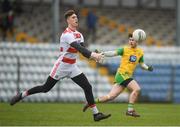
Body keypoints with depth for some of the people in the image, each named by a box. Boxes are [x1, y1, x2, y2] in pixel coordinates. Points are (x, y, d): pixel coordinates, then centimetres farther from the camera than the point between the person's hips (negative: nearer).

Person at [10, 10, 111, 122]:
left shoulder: (79, 34, 7)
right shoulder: (67, 34, -21)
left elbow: (83, 50, 1)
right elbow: (78, 47, -34)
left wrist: (93, 56, -19)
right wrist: (92, 54, -44)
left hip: (73, 67, 7)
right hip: (62, 65, -7)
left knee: (88, 87, -5)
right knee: (46, 88, 2)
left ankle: (96, 114, -4)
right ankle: (22, 95, 22)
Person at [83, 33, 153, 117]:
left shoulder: (140, 52, 14)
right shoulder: (125, 50, -2)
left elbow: (142, 64, 23)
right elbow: (113, 53, -11)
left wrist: (148, 68, 3)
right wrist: (102, 53, -27)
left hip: (128, 76, 6)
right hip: (122, 74, -6)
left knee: (111, 96, 2)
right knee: (137, 89, -21)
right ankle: (130, 110, -13)